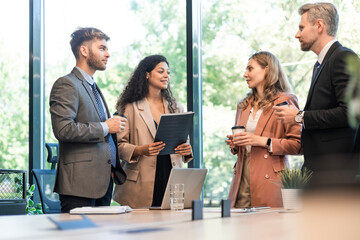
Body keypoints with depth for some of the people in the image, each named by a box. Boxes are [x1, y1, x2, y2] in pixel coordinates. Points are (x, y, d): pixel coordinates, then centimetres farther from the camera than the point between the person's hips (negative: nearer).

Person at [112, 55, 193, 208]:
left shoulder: (176, 108, 16)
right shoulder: (130, 107, 2)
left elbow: (184, 142, 19)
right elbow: (119, 145, -3)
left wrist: (187, 150, -4)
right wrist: (140, 150, -20)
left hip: (171, 179, 4)